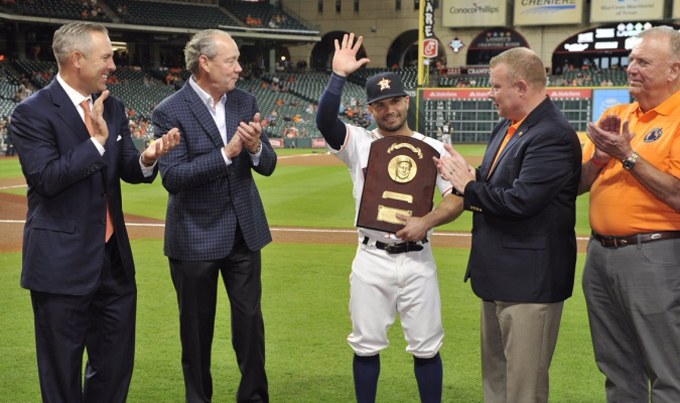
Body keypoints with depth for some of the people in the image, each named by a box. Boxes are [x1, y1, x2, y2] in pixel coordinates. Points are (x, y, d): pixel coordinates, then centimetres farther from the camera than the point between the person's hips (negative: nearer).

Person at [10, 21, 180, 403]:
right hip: (62, 263, -6)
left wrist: (147, 158, -17)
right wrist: (97, 141, -23)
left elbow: (129, 169, 6)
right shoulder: (33, 112, -12)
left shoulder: (113, 107, 8)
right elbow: (46, 177, -20)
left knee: (117, 364, 15)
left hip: (114, 258, 6)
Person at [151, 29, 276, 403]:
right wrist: (226, 153, -27)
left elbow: (267, 166, 3)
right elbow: (172, 178, -21)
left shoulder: (245, 102, 1)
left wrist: (256, 147, -20)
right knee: (197, 327, 11)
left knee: (250, 319, 10)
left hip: (244, 232, 4)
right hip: (196, 237, -4)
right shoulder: (170, 112, -13)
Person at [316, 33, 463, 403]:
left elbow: (457, 199, -2)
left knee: (426, 347, 7)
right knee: (366, 345, 9)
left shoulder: (432, 148, 3)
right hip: (372, 260, 0)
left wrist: (426, 221, -19)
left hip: (418, 260, 0)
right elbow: (325, 122, -18)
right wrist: (339, 75, -24)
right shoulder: (359, 143, 1)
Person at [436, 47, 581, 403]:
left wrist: (469, 185, -13)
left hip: (530, 278, -10)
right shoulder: (505, 127, 12)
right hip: (497, 275, 10)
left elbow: (521, 200, -27)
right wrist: (465, 176, -5)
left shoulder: (553, 135, -20)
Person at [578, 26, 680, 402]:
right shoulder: (616, 116, 12)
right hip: (600, 253, 7)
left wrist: (628, 156, -17)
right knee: (617, 370, 18)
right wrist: (600, 155, -6)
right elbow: (578, 184, 13)